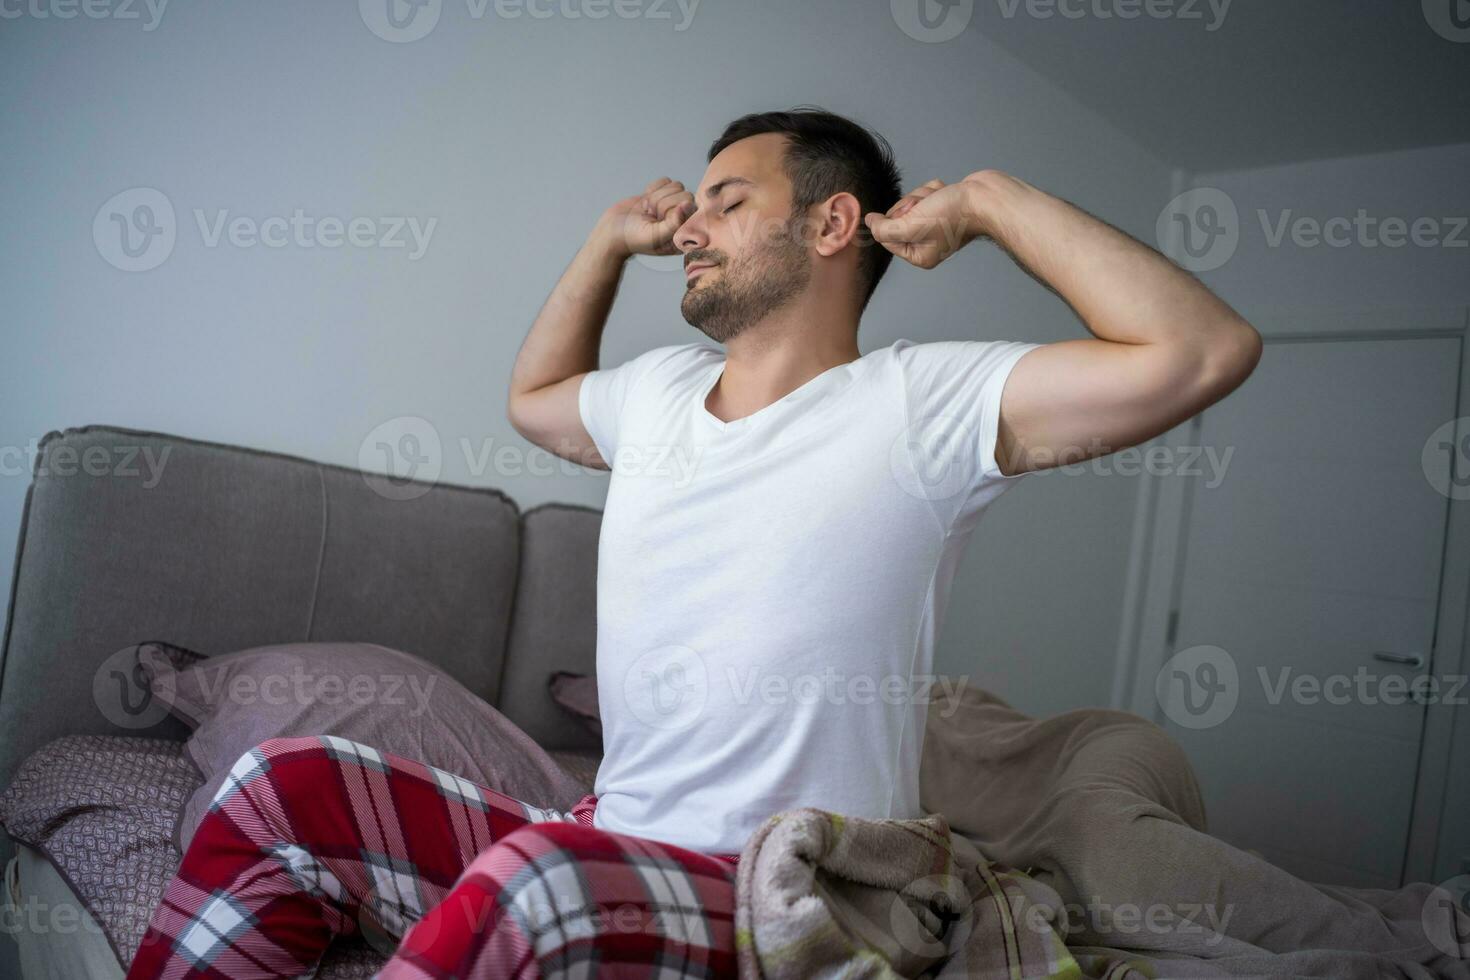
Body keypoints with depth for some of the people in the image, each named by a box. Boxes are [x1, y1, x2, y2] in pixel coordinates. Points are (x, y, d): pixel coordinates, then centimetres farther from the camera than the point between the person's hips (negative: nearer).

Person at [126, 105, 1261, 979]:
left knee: (534, 877, -37)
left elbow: (1205, 350, -19)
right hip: (603, 851, 7)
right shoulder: (661, 390, 12)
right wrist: (611, 238, 23)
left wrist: (992, 199, -10)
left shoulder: (917, 404, -10)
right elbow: (532, 399, 33)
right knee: (284, 787, -5)